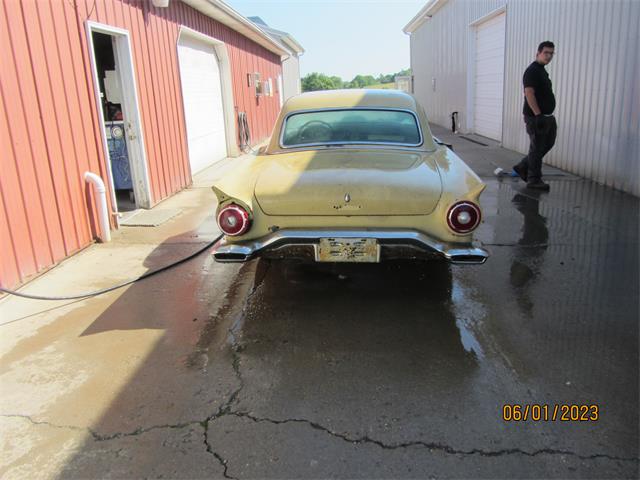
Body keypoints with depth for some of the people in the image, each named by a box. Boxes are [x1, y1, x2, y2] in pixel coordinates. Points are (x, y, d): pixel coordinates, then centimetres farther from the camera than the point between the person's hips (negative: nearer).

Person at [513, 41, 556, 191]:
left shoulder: (542, 71, 19)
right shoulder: (532, 71, -12)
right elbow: (529, 94, -22)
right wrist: (538, 115, -26)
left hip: (547, 116, 10)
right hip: (536, 117, -10)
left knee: (547, 144, 15)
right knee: (537, 148, -3)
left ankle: (523, 167, 23)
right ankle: (534, 180, 5)